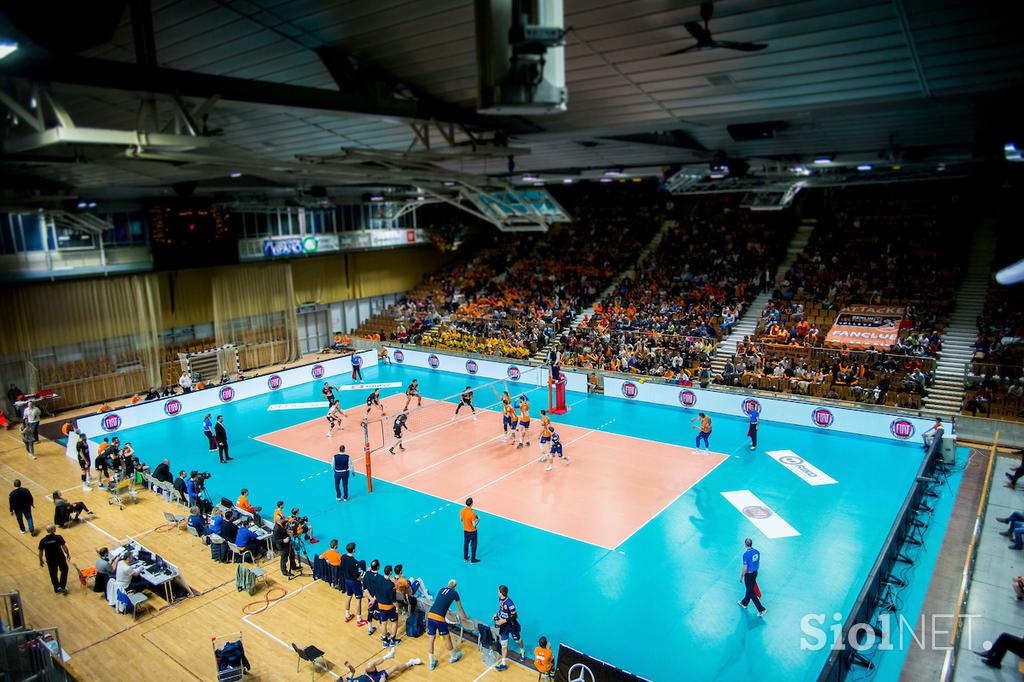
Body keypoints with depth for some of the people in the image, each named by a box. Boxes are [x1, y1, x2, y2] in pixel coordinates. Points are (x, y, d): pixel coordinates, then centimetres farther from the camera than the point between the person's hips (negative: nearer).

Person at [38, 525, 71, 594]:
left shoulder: (42, 541, -10)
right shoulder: (58, 537, -18)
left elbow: (40, 552, -3)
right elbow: (64, 547, -14)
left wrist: (40, 560, 13)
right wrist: (68, 554, 1)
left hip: (50, 560, 2)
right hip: (60, 558, -2)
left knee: (53, 574, 19)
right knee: (64, 570, 22)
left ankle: (57, 589, 31)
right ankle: (62, 586, 18)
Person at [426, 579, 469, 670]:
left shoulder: (442, 589, 19)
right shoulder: (454, 593, 7)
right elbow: (460, 608, 20)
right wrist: (464, 617, 38)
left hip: (430, 615, 5)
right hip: (439, 618, -4)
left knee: (431, 639, 14)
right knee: (447, 637, 16)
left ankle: (432, 662, 24)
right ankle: (453, 657, 35)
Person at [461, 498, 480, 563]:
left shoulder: (462, 510, -12)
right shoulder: (472, 513, -31)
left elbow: (461, 519, 4)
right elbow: (474, 525, -25)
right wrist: (478, 519, -9)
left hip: (465, 530, 6)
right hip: (472, 531, -6)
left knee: (466, 544, 22)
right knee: (473, 545, 13)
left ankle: (465, 557, 37)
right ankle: (473, 560, 24)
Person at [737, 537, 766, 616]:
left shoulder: (746, 554, -27)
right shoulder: (757, 552, -6)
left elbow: (745, 568, -22)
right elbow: (758, 563, 8)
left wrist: (741, 577, -8)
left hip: (748, 575, -8)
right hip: (755, 573, 8)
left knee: (751, 592, 6)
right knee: (750, 589, 23)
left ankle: (761, 609, 5)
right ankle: (744, 603, 43)